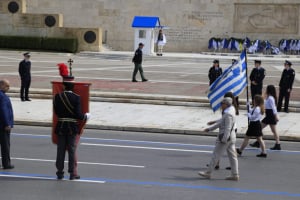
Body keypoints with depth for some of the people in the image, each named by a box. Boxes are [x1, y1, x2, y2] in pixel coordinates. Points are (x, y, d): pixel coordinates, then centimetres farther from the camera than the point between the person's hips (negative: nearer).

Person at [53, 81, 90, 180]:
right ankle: (72, 173, 9)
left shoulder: (57, 97, -4)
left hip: (60, 127, 2)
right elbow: (78, 115, -14)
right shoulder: (76, 98, -12)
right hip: (72, 127, -2)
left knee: (60, 150, 10)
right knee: (72, 150, 6)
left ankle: (60, 172, 15)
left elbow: (56, 112, 3)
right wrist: (86, 116, 5)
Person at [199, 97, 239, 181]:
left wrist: (224, 140, -24)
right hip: (231, 137, 10)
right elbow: (220, 122, 21)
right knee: (232, 156, 7)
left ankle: (208, 173, 5)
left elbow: (228, 128, -23)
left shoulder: (228, 114, -19)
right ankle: (235, 175, 7)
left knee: (216, 155, -2)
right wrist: (209, 129, 22)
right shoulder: (228, 112, 14)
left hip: (225, 137, -10)